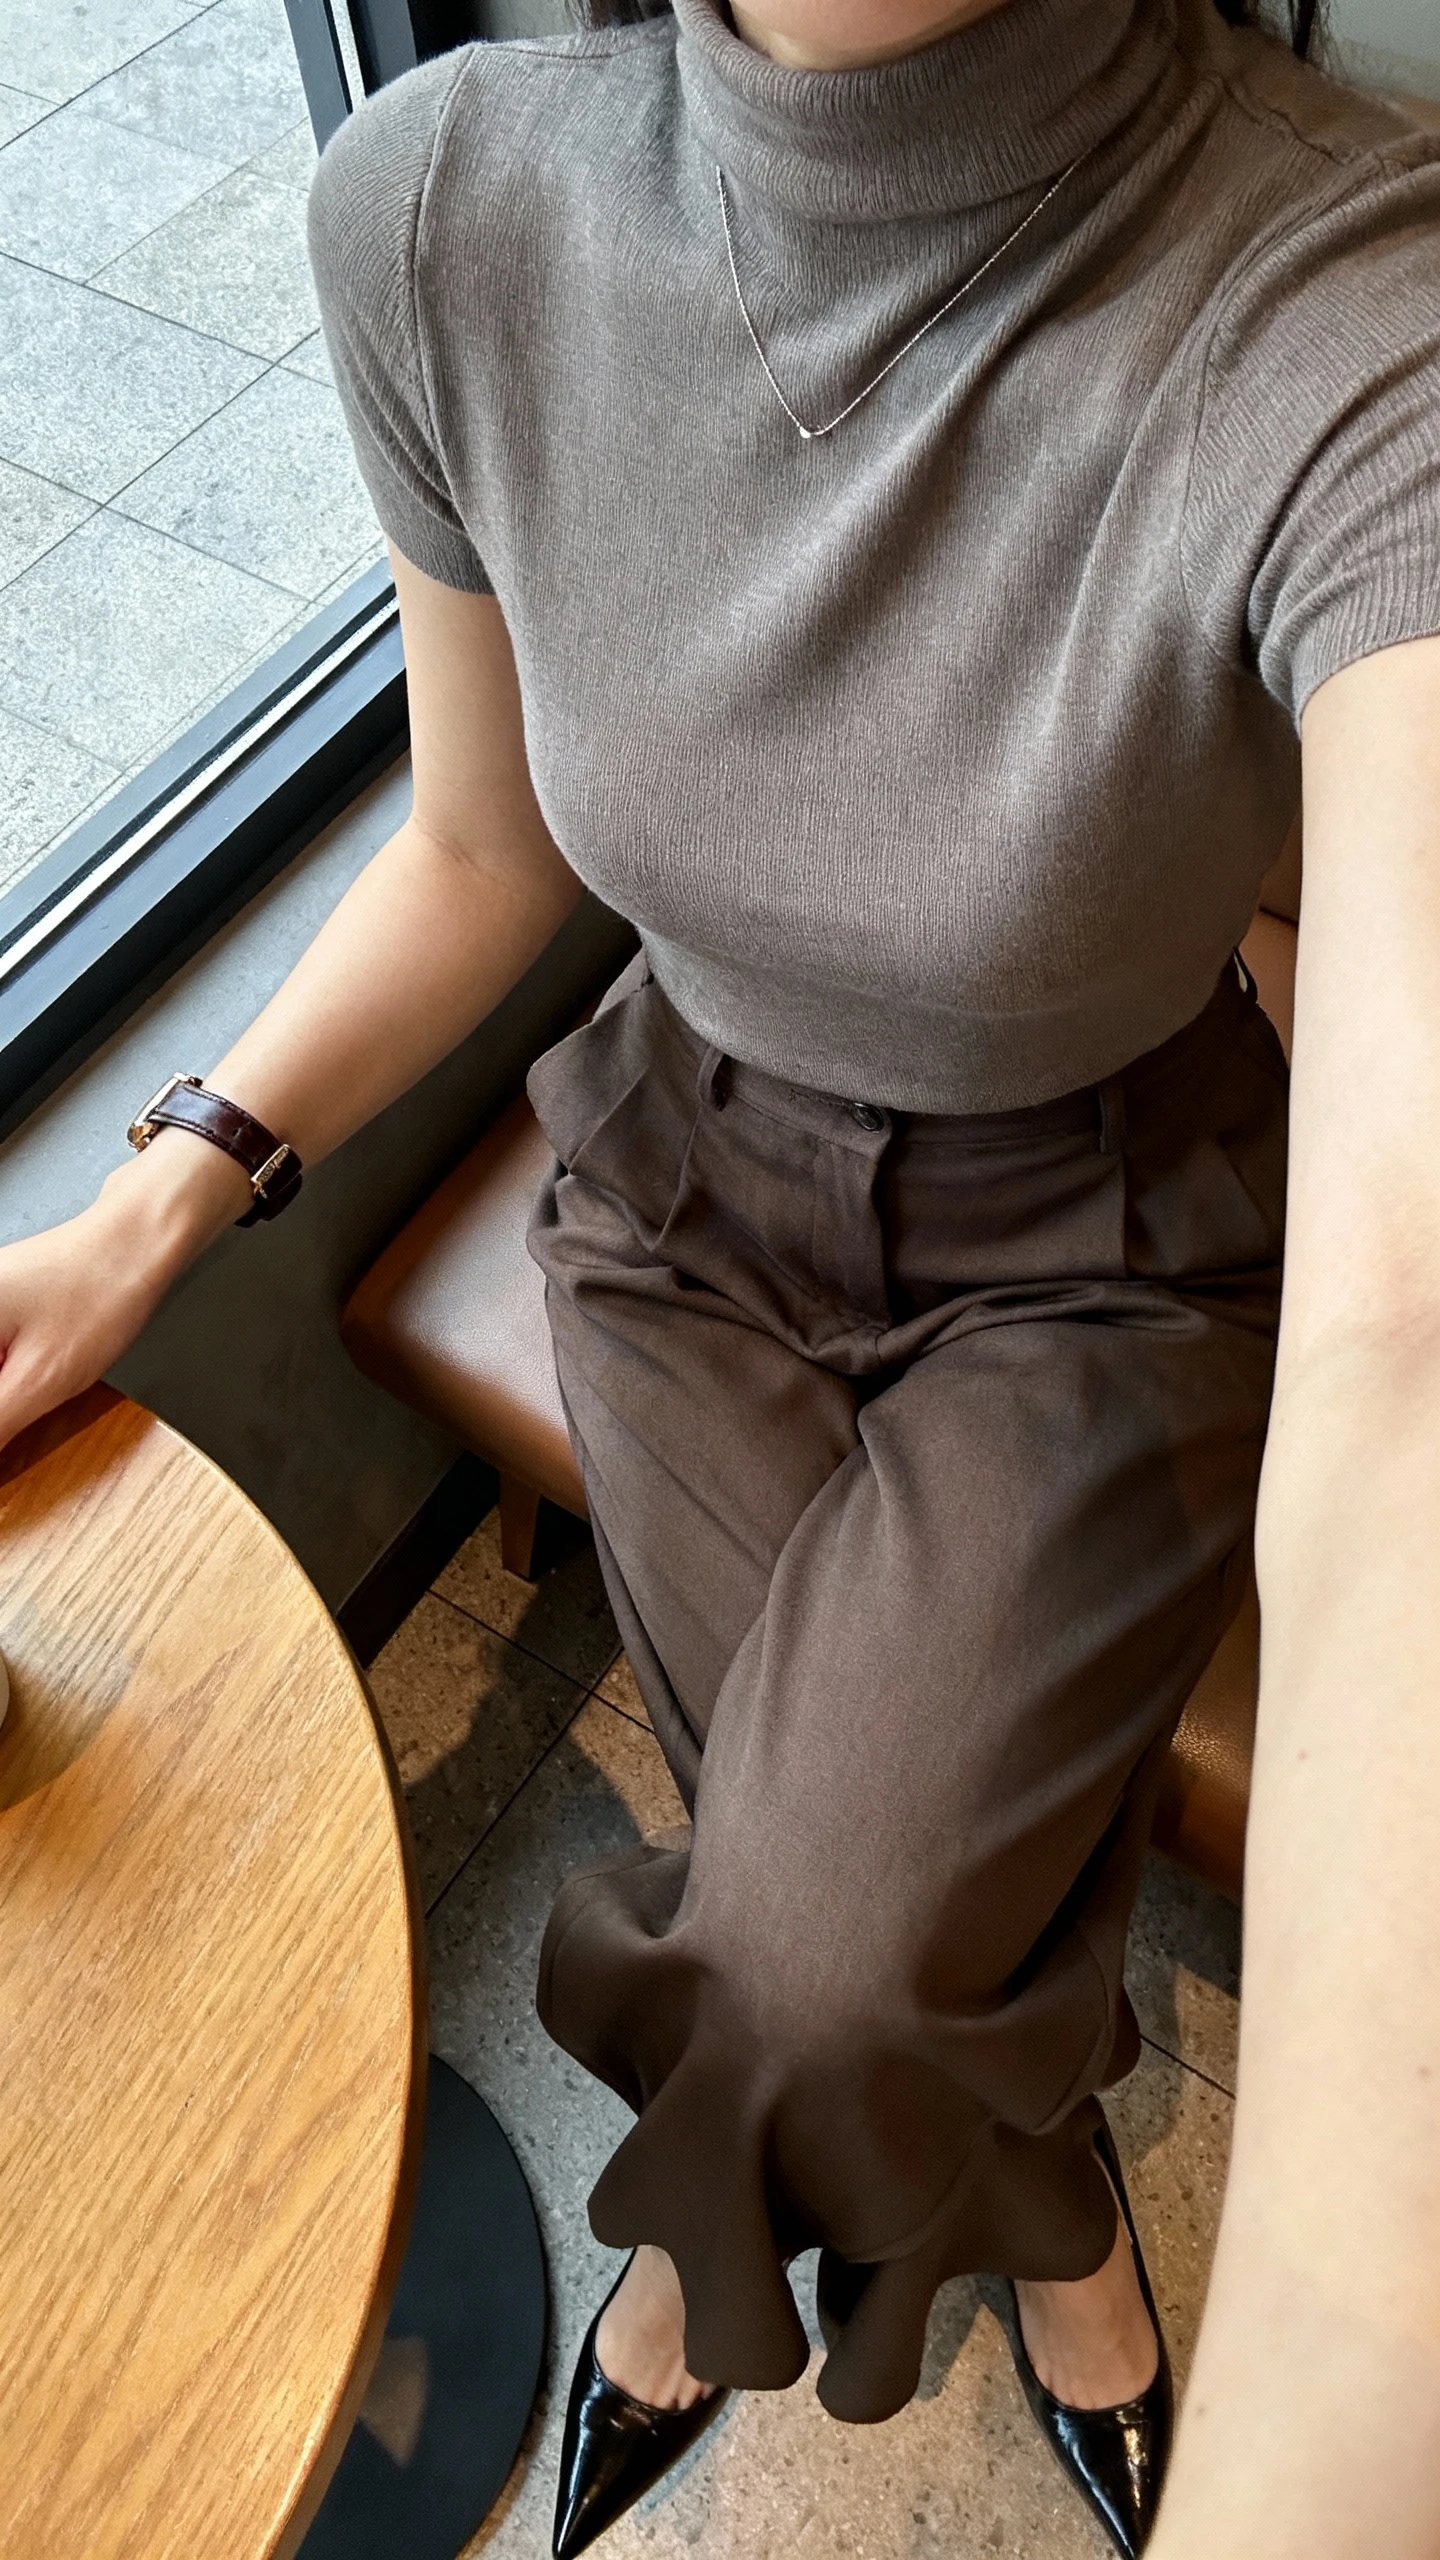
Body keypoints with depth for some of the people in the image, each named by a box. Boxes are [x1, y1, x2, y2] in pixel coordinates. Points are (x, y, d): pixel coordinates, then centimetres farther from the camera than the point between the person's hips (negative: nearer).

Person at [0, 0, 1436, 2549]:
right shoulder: (446, 206, -17)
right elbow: (482, 848, 0)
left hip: (1096, 1257, -2)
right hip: (688, 1170, 3)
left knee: (816, 1968, -15)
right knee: (854, 1908, -8)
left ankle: (722, 2221, 28)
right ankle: (1047, 2204, 34)